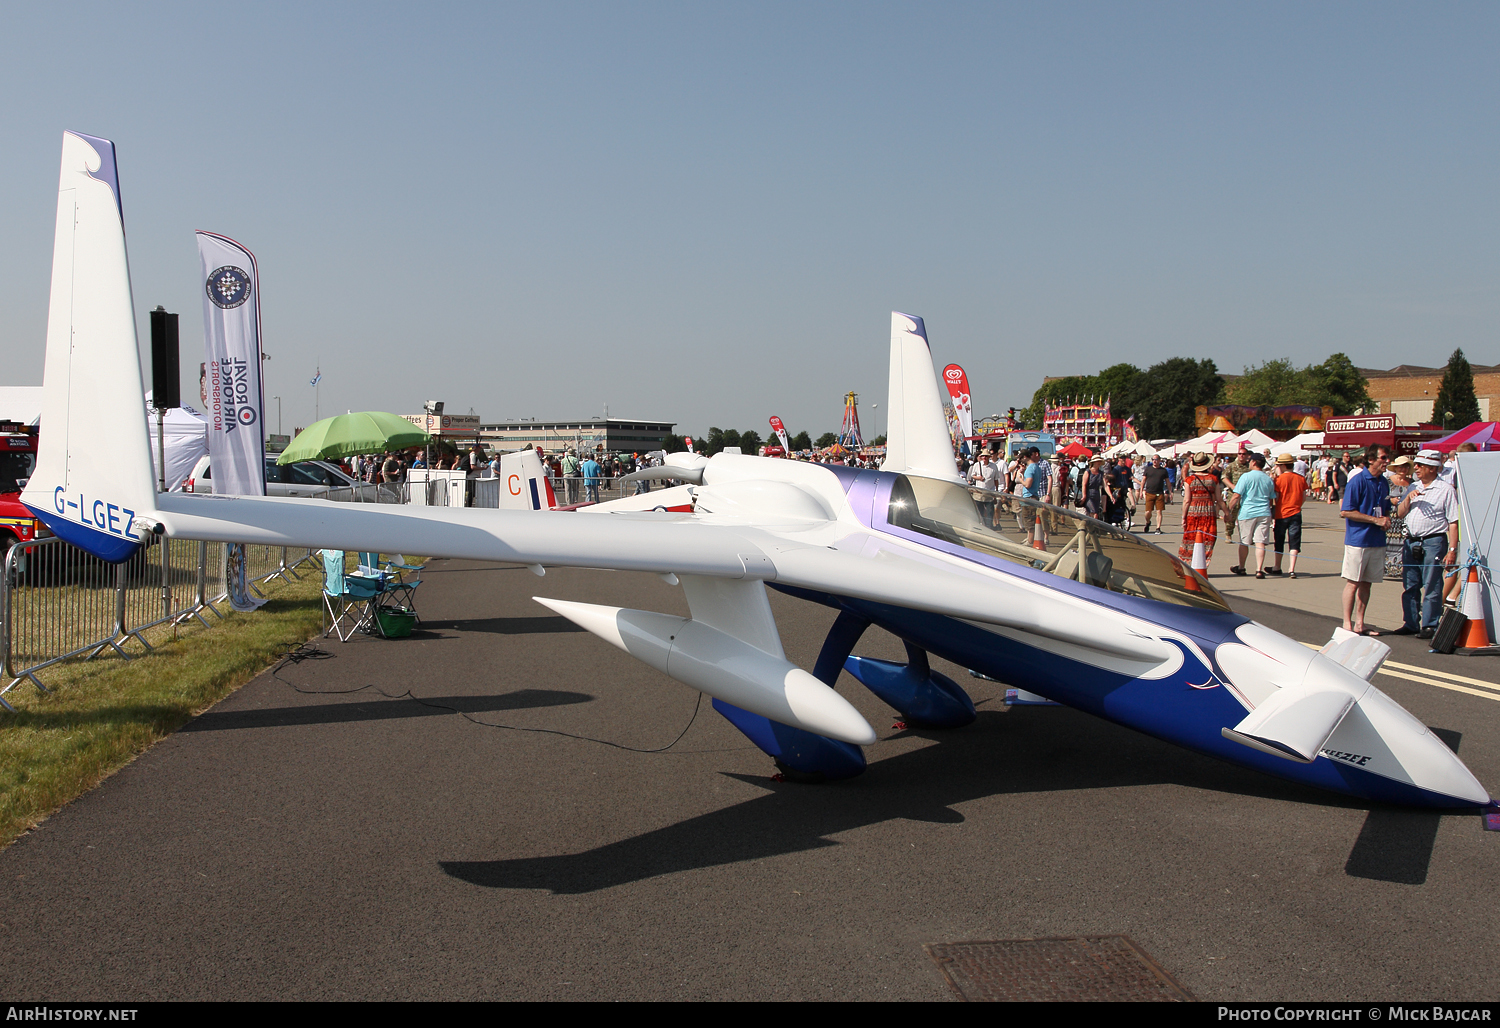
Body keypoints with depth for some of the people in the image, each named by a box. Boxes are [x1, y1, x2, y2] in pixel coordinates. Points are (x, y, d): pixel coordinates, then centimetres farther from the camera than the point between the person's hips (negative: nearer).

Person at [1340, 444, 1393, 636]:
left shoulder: (1384, 482, 12)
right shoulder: (1357, 481, -10)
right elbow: (1345, 511, -14)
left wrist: (1386, 520, 1)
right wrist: (1375, 520, -15)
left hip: (1377, 541, 7)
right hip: (1358, 539, -7)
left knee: (1367, 582, 10)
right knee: (1353, 582, -3)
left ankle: (1359, 623, 16)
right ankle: (1347, 624, 2)